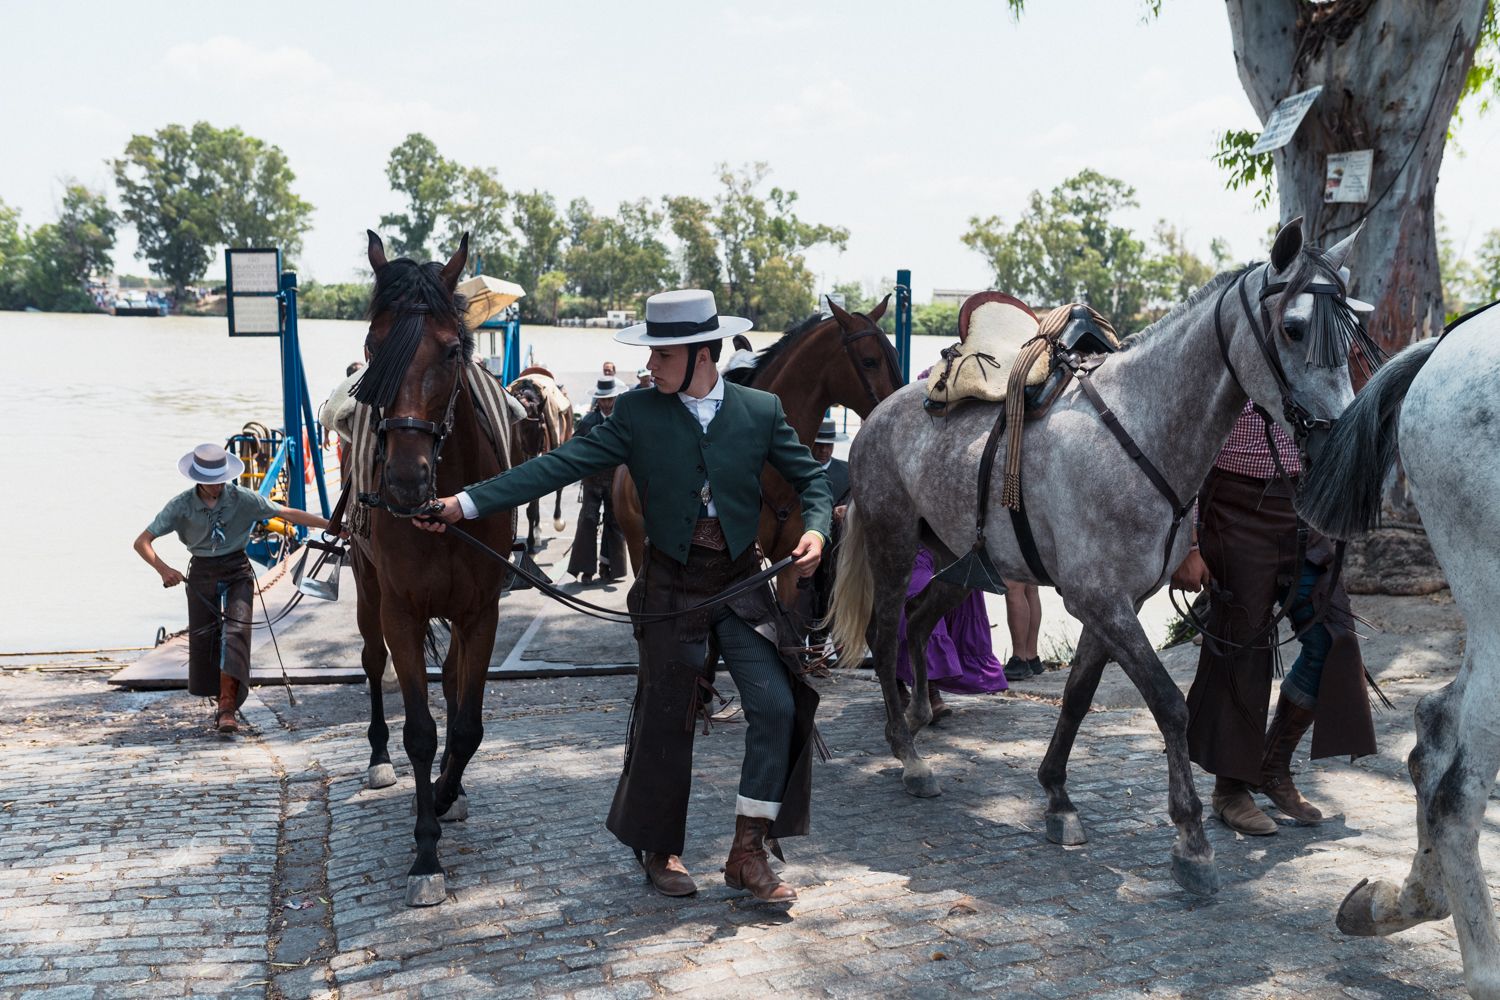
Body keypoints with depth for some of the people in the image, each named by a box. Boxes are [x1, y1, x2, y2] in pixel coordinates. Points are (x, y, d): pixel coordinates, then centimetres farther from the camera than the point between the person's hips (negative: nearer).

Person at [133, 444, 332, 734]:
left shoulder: (243, 498, -10)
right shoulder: (181, 505, -9)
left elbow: (289, 514, -8)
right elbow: (142, 542, -6)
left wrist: (332, 525, -13)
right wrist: (163, 569, -23)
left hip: (237, 571, -1)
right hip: (201, 575, 1)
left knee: (235, 631, -17)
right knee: (202, 638, 4)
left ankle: (227, 707, -20)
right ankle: (221, 699, 26)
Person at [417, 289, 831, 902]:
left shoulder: (761, 411, -1)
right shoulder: (637, 414, -4)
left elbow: (811, 477, 6)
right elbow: (558, 466, -10)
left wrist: (815, 530, -16)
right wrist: (467, 503, -18)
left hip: (742, 582, 1)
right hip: (672, 587, -1)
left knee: (777, 707, -6)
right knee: (666, 719, 6)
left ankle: (747, 854, 10)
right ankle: (659, 850, 28)